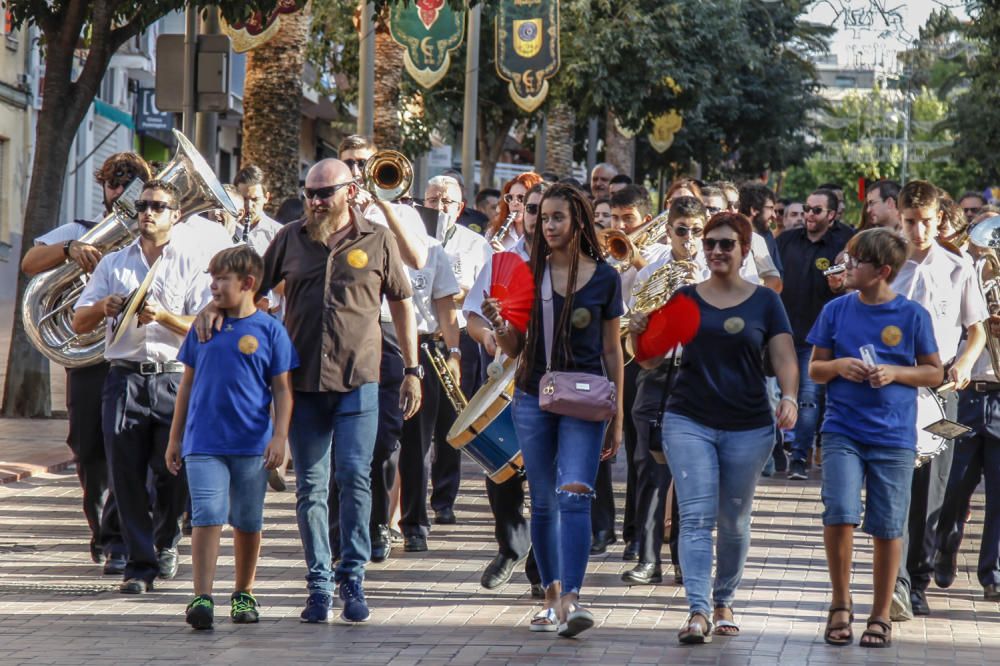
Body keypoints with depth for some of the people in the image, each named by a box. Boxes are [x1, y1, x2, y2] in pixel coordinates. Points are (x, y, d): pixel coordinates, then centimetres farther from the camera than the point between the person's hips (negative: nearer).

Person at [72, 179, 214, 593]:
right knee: (127, 472, -5)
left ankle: (165, 543, 23)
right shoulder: (113, 263, 16)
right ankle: (140, 563, 1)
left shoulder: (192, 264, 9)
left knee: (174, 471, -4)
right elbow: (79, 324, 13)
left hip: (174, 377, -2)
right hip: (124, 377, 2)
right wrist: (102, 307, -8)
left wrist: (164, 316, -15)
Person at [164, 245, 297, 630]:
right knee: (207, 517, -10)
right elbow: (188, 383, 14)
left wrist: (280, 437, -9)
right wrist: (175, 438, 15)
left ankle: (244, 594, 24)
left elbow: (282, 389, 1)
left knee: (247, 522, 9)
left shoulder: (269, 330, -1)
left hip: (252, 445, -1)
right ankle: (202, 598, -14)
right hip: (204, 443, 1)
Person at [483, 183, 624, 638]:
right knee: (544, 503, 7)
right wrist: (498, 324, -13)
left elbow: (612, 350, 7)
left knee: (574, 494, -17)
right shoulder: (527, 274, 6)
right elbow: (513, 349, 10)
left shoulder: (604, 278, 2)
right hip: (533, 397, 3)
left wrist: (617, 417, 6)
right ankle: (552, 599, 15)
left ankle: (571, 600, -25)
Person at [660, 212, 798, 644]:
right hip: (689, 422, -1)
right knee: (696, 517, -11)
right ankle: (698, 612, -17)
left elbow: (784, 358, 0)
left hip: (748, 427, 1)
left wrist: (789, 397, -18)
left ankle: (724, 602, 27)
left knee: (734, 522, 10)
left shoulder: (764, 301, 4)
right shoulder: (685, 298, 5)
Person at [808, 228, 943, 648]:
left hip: (894, 437, -1)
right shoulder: (836, 310, 4)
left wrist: (895, 372, -11)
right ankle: (841, 604, 4)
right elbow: (814, 369, 11)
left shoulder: (912, 315, -1)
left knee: (887, 528, 3)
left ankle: (881, 616, 16)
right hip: (843, 432, 1)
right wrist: (839, 366, -10)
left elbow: (934, 373, 6)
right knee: (839, 515, -15)